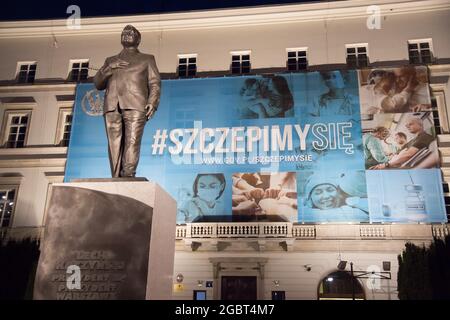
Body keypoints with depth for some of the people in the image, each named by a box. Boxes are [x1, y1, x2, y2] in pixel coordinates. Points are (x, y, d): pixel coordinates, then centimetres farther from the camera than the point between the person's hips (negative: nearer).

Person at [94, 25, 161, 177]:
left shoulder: (147, 59, 23)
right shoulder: (110, 60, 30)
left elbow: (155, 83, 10)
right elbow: (98, 83, 21)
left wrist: (152, 102, -9)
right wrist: (109, 67, 2)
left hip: (135, 106, -3)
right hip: (112, 107, 3)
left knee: (132, 142, -17)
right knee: (114, 145, -8)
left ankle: (128, 177, -24)